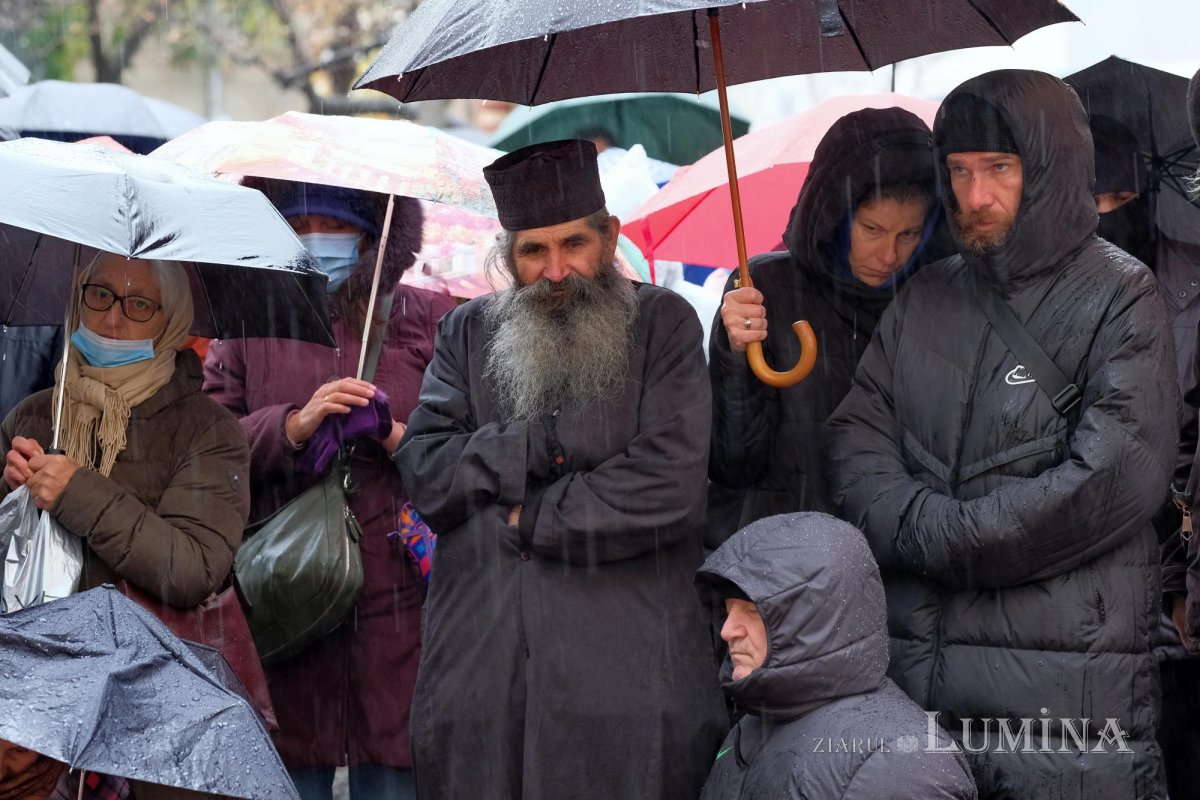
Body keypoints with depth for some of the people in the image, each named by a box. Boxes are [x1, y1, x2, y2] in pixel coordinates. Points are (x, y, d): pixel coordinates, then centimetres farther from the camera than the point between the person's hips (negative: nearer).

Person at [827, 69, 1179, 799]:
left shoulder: (1120, 299, -2)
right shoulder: (927, 299, 16)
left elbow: (1114, 480, -13)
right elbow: (858, 437, 11)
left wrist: (934, 539, -10)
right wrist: (919, 522, -11)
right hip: (916, 655, 5)